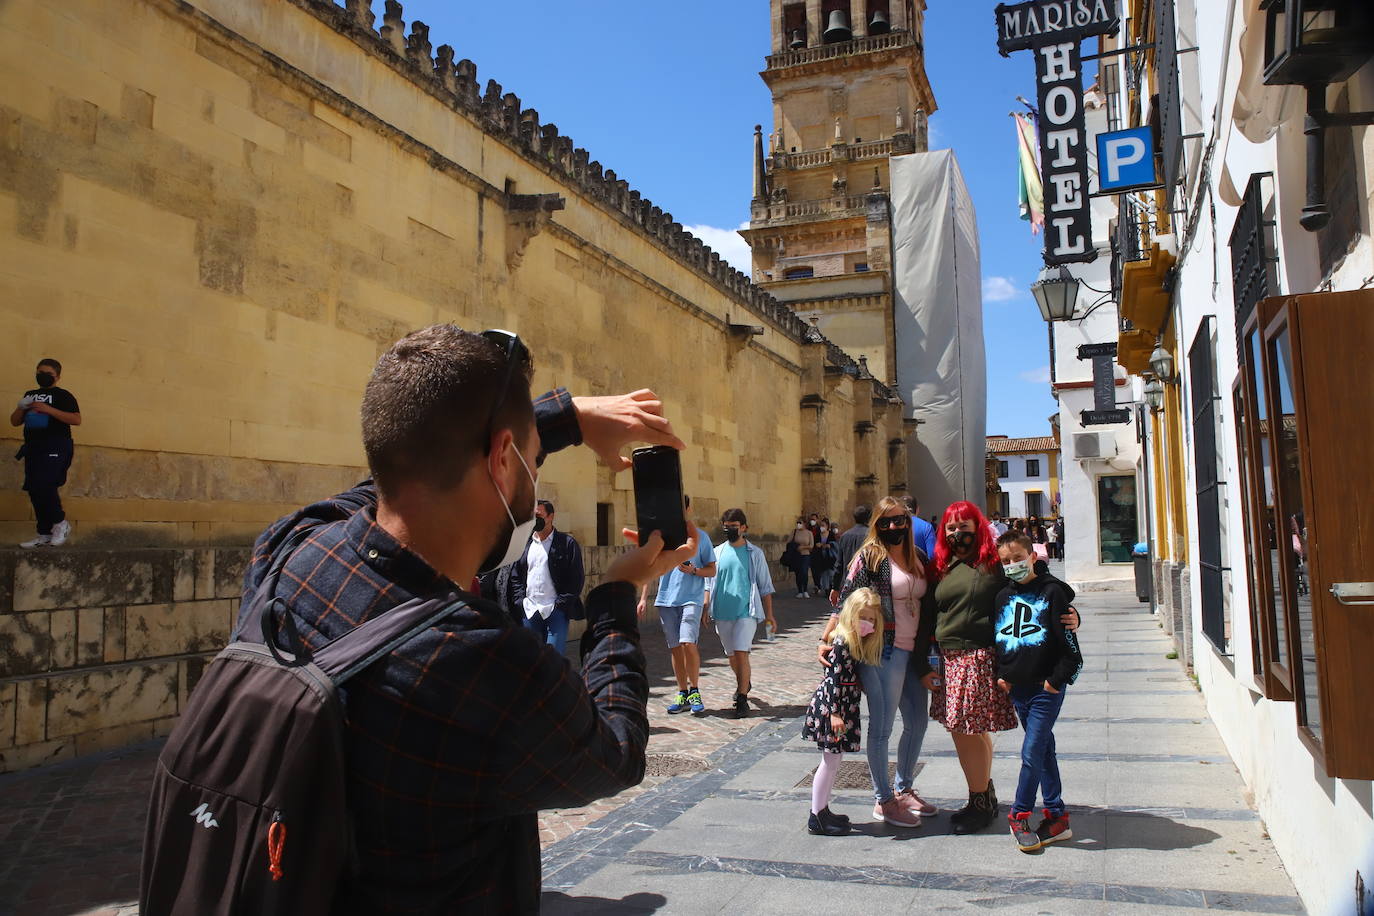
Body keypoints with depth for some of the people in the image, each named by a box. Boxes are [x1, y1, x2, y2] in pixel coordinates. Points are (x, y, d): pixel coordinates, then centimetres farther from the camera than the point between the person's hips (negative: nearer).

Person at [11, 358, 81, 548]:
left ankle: (61, 523, 0)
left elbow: (77, 420, -13)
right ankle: (45, 534, 11)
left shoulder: (63, 395, -1)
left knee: (43, 486, -20)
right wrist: (21, 408, -1)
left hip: (55, 447, -7)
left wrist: (49, 409, -19)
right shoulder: (30, 395, 19)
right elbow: (14, 422, 20)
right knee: (34, 491, 5)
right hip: (33, 447, 7)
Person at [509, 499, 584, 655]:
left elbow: (577, 578, -4)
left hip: (556, 611, -4)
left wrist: (561, 604, -10)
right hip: (529, 612, 4)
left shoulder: (567, 543, -1)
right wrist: (520, 600, 2)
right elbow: (515, 576, 16)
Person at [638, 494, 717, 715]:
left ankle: (694, 692, 0)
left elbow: (712, 570, 3)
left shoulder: (700, 536, 1)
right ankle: (683, 695, 18)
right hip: (666, 599, 3)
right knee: (675, 648, 7)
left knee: (688, 643, -16)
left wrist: (694, 571, -17)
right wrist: (643, 598, 6)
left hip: (691, 599, -3)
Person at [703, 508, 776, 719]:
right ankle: (743, 683, 41)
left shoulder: (754, 554, 2)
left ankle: (742, 699, -7)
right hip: (722, 611, 3)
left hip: (747, 611, -3)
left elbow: (765, 586, 5)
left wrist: (769, 615, 2)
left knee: (741, 652, -14)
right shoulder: (718, 552, 8)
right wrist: (705, 606, 4)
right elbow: (709, 582, 14)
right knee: (732, 654, 14)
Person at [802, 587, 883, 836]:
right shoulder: (842, 643, -19)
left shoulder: (858, 643, 8)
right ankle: (816, 818, 7)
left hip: (843, 707, 9)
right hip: (830, 707, -9)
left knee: (833, 761, 16)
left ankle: (822, 810, 28)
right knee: (830, 761, -2)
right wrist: (834, 713, -22)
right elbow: (834, 680, -21)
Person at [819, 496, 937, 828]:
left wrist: (926, 657, 9)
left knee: (917, 723, 16)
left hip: (914, 653, 7)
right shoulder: (869, 556, -8)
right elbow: (845, 602, -10)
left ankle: (903, 789, 34)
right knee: (881, 726, 1)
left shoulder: (918, 557, 10)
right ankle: (883, 801, 14)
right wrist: (826, 640, -18)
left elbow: (928, 605, 13)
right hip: (882, 652, -7)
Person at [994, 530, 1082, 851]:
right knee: (1044, 750, 13)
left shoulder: (1051, 591, -8)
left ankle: (1019, 815, 9)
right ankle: (1057, 817, 21)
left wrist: (1057, 679, -12)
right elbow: (996, 638, 16)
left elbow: (1069, 644, -10)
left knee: (1032, 753, -6)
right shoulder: (1003, 596, 9)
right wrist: (1001, 675, 7)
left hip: (1046, 686, -6)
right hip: (1017, 687, 6)